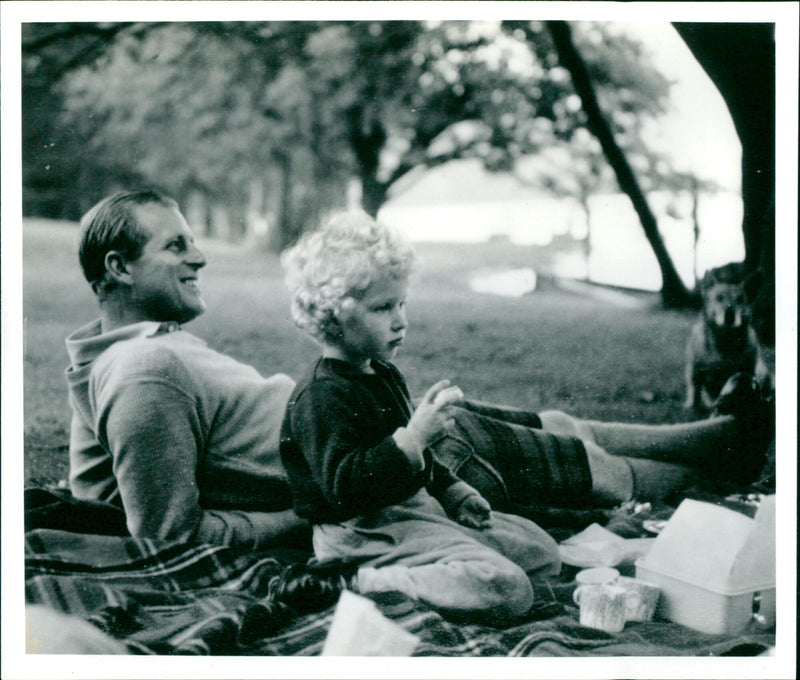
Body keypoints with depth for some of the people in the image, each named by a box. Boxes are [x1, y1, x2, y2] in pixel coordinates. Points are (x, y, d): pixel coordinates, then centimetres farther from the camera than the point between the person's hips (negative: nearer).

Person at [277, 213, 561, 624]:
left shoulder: (383, 373, 15)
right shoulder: (322, 397, -19)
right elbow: (343, 487, -30)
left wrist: (454, 492, 18)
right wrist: (413, 437, -35)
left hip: (418, 507, 11)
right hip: (368, 531, -11)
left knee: (544, 554, 12)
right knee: (506, 590, -25)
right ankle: (374, 582, -15)